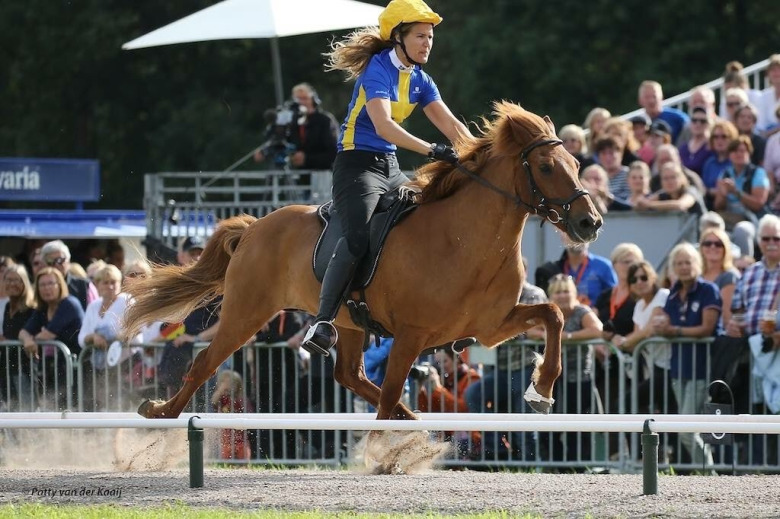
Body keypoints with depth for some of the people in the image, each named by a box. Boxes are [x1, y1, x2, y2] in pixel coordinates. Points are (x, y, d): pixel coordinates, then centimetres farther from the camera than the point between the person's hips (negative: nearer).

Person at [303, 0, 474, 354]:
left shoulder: (420, 81, 11)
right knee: (358, 237, -30)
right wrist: (432, 151, -36)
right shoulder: (378, 70, -14)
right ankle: (323, 322, -31)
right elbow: (383, 126, -28)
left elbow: (451, 125, 7)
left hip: (390, 169, 9)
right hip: (357, 164, -9)